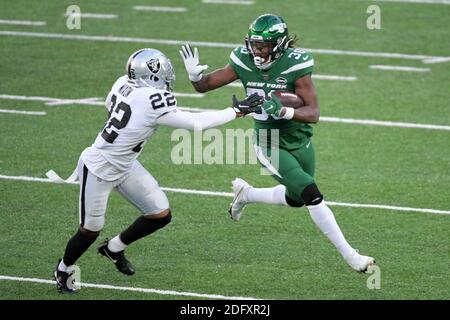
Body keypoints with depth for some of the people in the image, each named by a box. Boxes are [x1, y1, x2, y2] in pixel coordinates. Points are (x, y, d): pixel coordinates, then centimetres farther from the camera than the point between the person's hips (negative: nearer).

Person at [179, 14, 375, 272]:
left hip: (300, 141, 1)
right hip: (270, 145, -1)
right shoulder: (244, 62, -15)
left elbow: (313, 113, -27)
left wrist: (283, 111, -44)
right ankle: (350, 256, -5)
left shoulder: (295, 65, -24)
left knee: (295, 199, 22)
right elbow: (204, 85, -5)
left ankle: (246, 194, 48)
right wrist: (195, 74, -28)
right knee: (313, 196, -14)